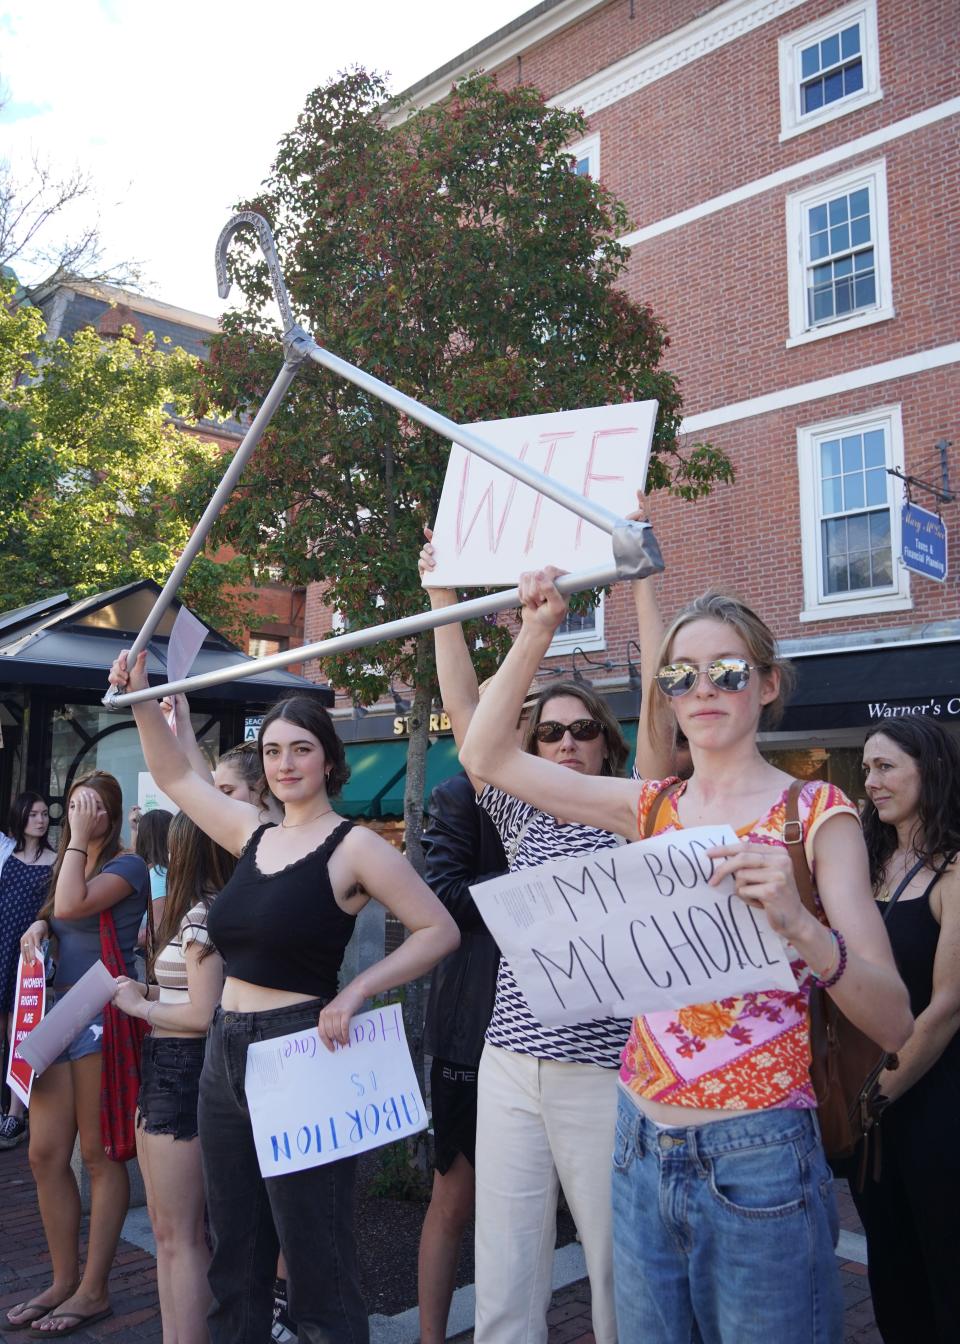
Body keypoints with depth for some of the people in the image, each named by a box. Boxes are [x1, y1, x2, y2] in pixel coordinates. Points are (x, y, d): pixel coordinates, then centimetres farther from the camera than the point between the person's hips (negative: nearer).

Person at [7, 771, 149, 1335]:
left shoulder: (127, 864, -8)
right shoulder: (70, 865, 16)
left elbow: (70, 907, -23)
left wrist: (79, 839, -15)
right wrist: (39, 927, -1)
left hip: (102, 1015, -7)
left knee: (99, 1155, 2)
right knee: (46, 1153, 8)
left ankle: (94, 1289, 13)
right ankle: (64, 1281, 21)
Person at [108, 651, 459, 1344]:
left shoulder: (353, 845, -9)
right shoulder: (253, 833, 9)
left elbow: (440, 930, -11)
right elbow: (177, 777, 20)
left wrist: (355, 992, -17)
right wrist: (143, 700, 12)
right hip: (226, 1050, 7)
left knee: (318, 1264, 2)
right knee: (235, 1260, 18)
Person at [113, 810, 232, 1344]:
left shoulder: (201, 915, -16)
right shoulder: (205, 912, 11)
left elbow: (202, 1015, -21)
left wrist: (137, 1006, -8)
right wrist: (148, 992, 9)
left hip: (183, 1072, -10)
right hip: (170, 1072, 10)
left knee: (180, 1237, 1)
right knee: (169, 1229, 17)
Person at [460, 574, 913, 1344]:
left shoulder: (816, 814, -8)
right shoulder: (652, 808, 4)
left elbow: (894, 1023, -13)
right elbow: (486, 756, 5)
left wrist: (797, 922, -31)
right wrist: (537, 634, -4)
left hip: (758, 1160, -4)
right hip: (644, 1149, 4)